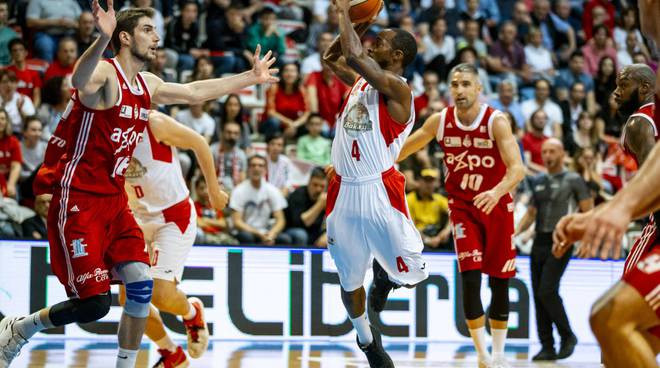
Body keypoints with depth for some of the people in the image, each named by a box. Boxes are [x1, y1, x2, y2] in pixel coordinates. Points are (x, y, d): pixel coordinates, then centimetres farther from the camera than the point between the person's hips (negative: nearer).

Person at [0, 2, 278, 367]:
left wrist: (251, 77, 32)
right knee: (96, 302, -11)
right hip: (78, 201, -8)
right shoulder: (105, 74, -17)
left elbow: (195, 92, 27)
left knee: (141, 286, -2)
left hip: (114, 200, 8)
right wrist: (103, 38, -62)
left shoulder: (148, 86, 11)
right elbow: (80, 80, -42)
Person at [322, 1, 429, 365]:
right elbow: (331, 57, 26)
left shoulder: (397, 89, -13)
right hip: (344, 191, 7)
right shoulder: (361, 80, 10)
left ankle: (384, 274, 30)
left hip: (380, 191, -6)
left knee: (410, 273, -5)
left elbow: (355, 55, -28)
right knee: (349, 278, 13)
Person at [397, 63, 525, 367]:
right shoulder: (440, 121, -7)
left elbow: (518, 168, -28)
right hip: (462, 207, 1)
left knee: (499, 282, 5)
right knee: (470, 277, -13)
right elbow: (403, 149, 8)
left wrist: (497, 191, -47)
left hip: (497, 206, -1)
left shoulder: (496, 122, -18)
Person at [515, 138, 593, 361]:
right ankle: (547, 348, 7)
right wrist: (516, 232, 7)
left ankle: (567, 336, 1)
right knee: (538, 295, 2)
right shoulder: (538, 182, 15)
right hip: (539, 242, 6)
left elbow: (588, 213, -3)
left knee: (547, 291, -17)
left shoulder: (574, 180, -2)